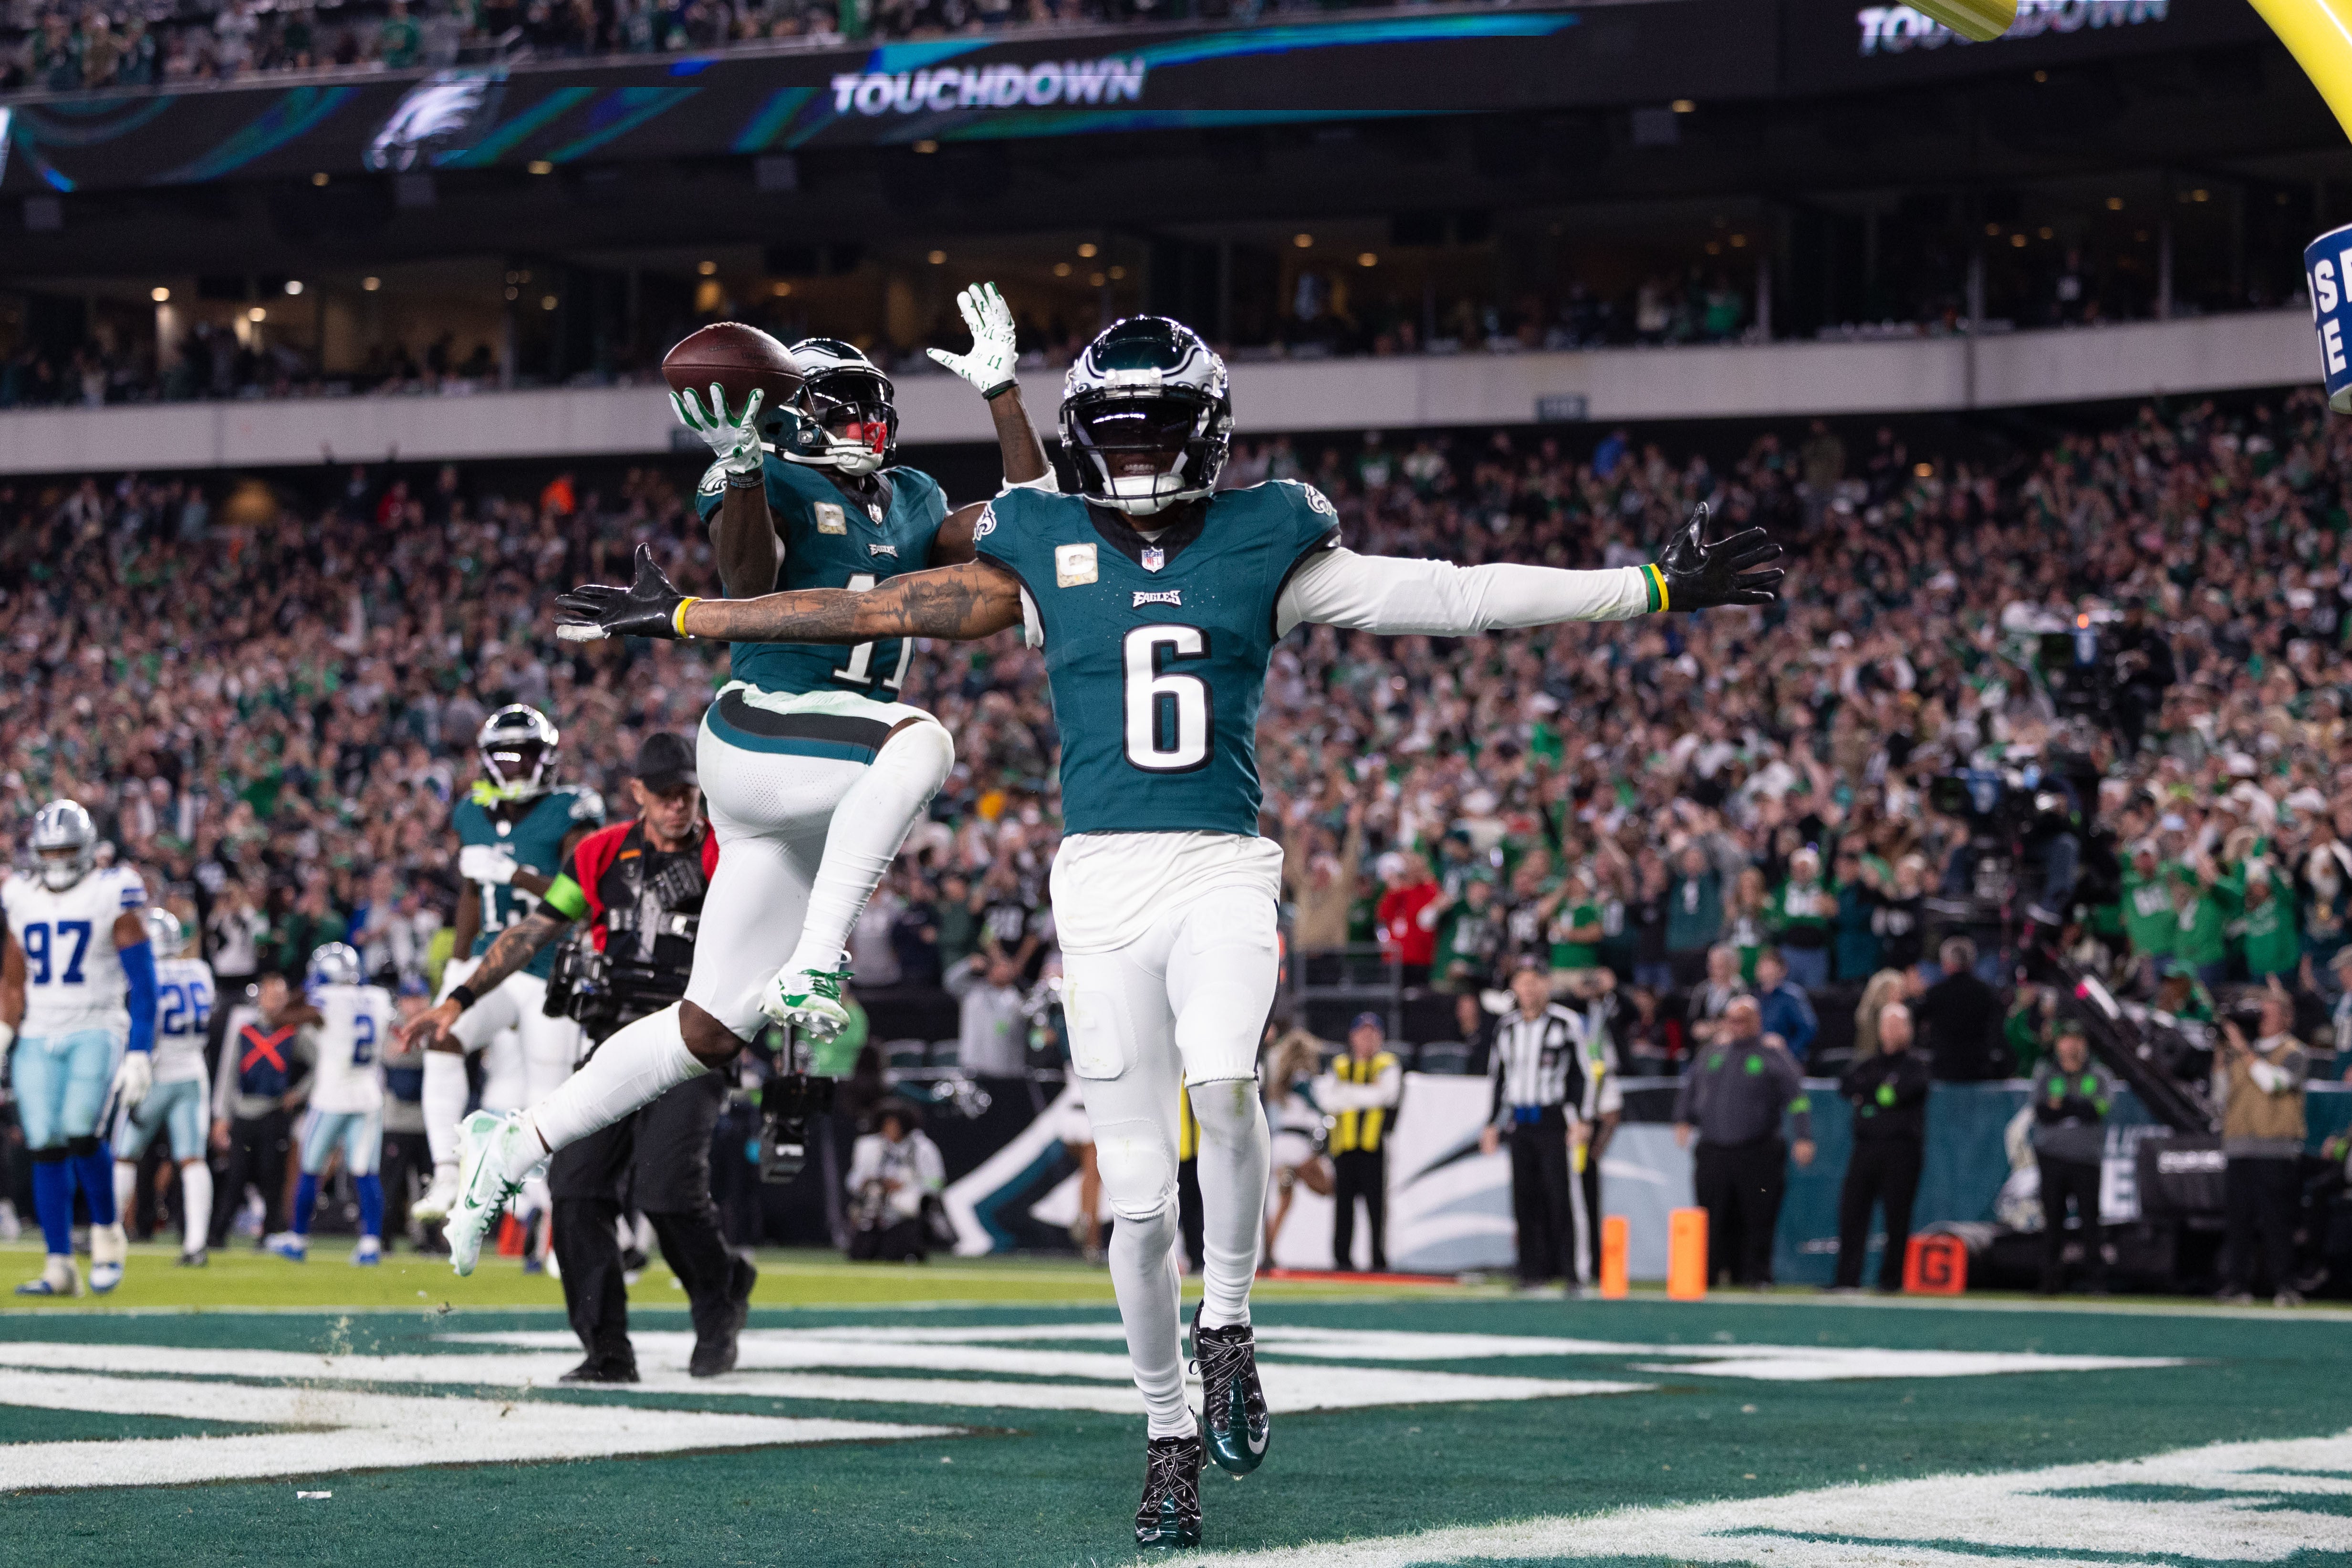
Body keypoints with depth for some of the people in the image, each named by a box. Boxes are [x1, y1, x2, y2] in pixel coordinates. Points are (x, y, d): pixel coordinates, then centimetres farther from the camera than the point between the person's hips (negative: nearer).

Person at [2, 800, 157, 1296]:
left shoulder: (112, 895, -3)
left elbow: (142, 981, -4)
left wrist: (139, 1052, -9)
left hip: (96, 1032, -4)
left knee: (80, 1134, -21)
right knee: (45, 1148, -2)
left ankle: (106, 1232, 1)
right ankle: (59, 1265, 3)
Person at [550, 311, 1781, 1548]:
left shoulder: (1263, 545, 5)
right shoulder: (1044, 552, 8)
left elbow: (1454, 598, 3)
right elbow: (877, 608, 11)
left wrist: (1654, 590, -1)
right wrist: (684, 619, 11)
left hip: (1223, 869, -1)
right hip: (1102, 878, 1)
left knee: (1221, 1080, -30)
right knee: (1139, 1194, 1)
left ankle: (1226, 1326, -7)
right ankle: (1169, 1435, 16)